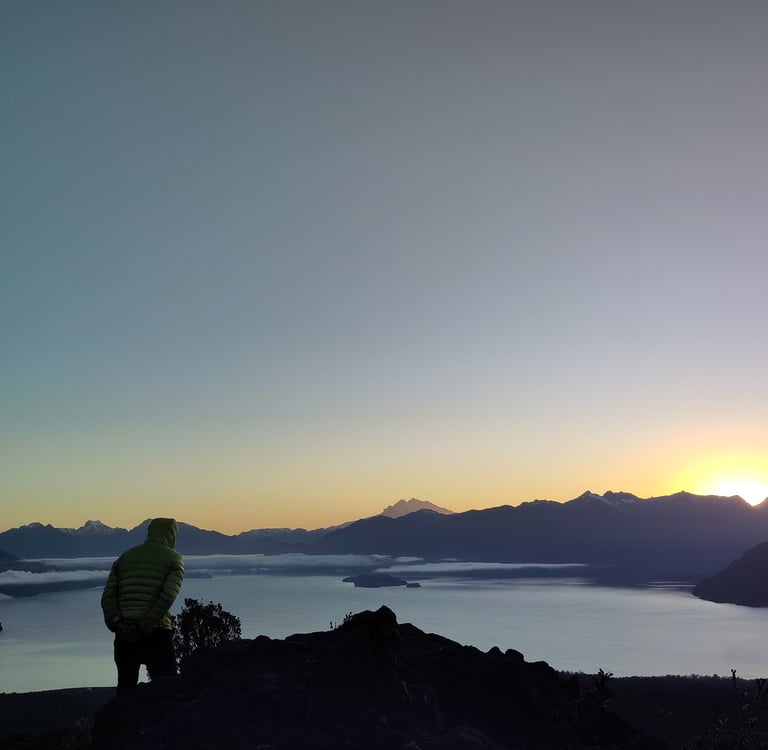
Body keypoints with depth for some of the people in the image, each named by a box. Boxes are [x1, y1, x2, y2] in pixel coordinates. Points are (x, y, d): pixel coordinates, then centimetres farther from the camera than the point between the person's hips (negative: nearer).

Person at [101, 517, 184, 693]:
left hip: (124, 635, 4)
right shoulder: (173, 557, 2)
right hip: (156, 634, -4)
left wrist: (116, 623, -4)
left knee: (125, 687, 16)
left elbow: (107, 596, 5)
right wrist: (145, 626, -12)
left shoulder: (124, 558, 16)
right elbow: (168, 595, -13)